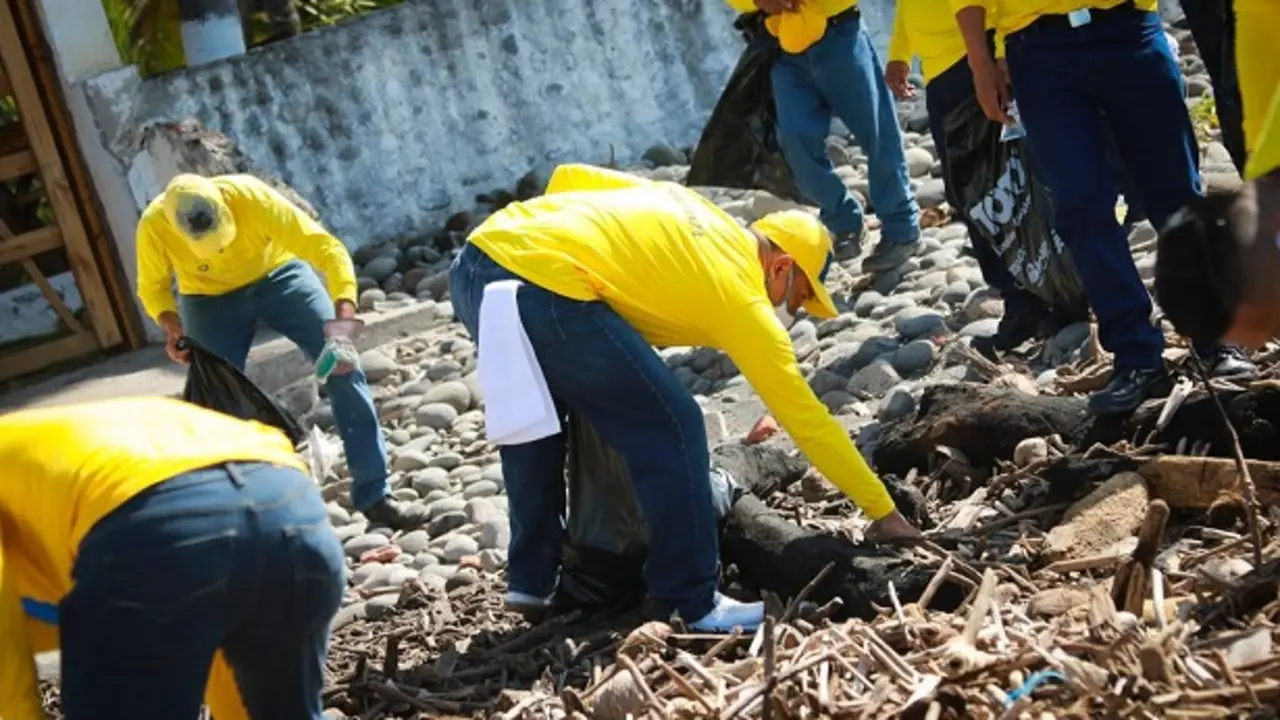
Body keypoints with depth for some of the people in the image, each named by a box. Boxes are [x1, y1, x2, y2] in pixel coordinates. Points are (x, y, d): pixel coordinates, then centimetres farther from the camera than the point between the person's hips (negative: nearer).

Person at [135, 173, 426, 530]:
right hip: (210, 298, 1)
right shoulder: (154, 226, -28)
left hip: (276, 273, -1)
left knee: (343, 364, -14)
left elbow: (326, 247, -36)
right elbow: (152, 287, -8)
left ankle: (373, 494, -8)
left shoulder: (252, 197, -35)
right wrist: (171, 324, -29)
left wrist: (344, 318, -48)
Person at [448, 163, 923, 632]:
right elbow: (807, 419, 11)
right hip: (542, 290, -9)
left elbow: (568, 176, 27)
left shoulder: (684, 207, 26)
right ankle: (693, 605, 5)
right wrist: (884, 513, 18)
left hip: (475, 261, 9)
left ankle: (531, 580, 35)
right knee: (671, 426, 1)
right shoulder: (742, 299, 7)